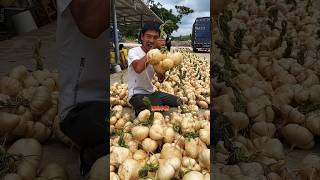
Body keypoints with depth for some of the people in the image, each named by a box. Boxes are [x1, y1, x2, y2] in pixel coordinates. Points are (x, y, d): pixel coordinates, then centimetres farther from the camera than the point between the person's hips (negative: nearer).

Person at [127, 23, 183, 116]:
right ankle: (140, 111, 1)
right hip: (137, 94, -7)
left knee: (179, 102, 5)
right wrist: (154, 48, -32)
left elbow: (161, 79, -3)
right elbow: (138, 68, -38)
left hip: (151, 92, 7)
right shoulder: (133, 51, -14)